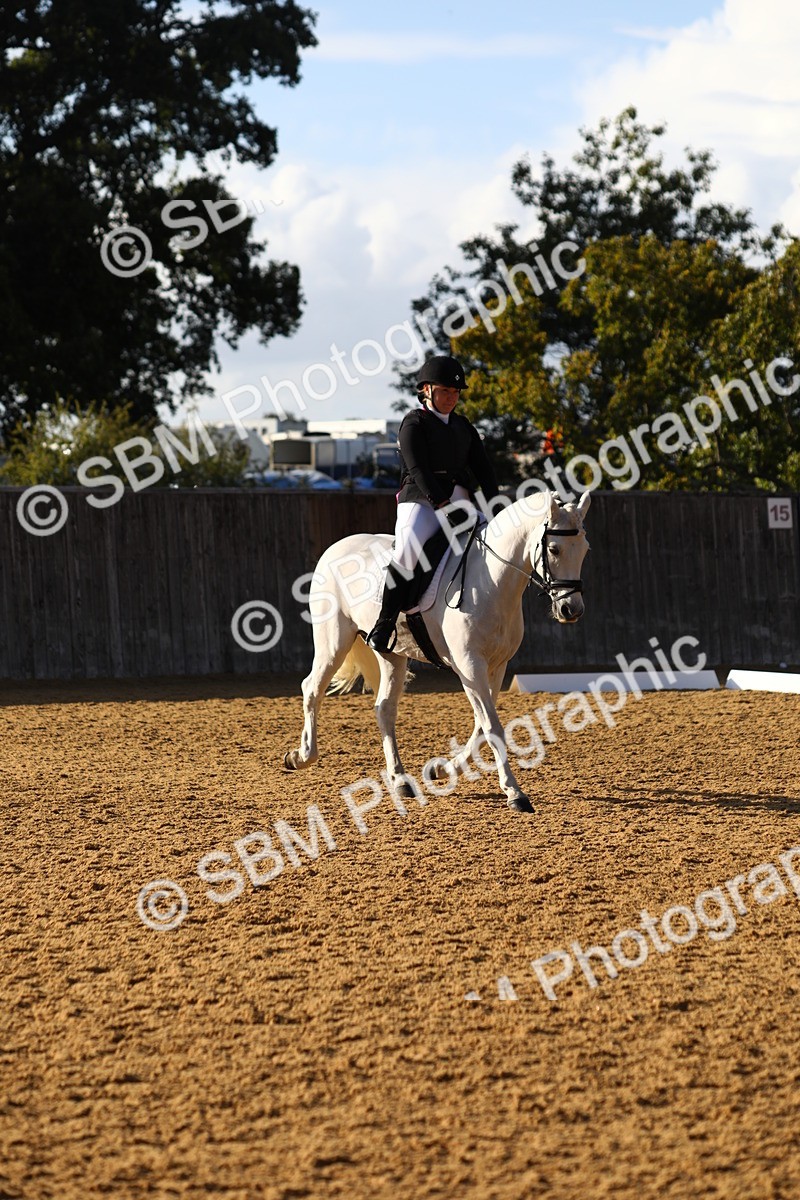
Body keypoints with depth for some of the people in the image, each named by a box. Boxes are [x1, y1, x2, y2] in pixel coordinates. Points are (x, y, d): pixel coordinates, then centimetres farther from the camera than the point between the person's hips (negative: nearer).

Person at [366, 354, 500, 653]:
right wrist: (441, 503, -24)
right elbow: (418, 469, -12)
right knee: (408, 549, -33)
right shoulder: (414, 423, 1)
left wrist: (494, 505, -2)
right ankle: (386, 622, -26)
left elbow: (483, 469, 15)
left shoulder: (463, 427, 21)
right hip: (421, 501, -7)